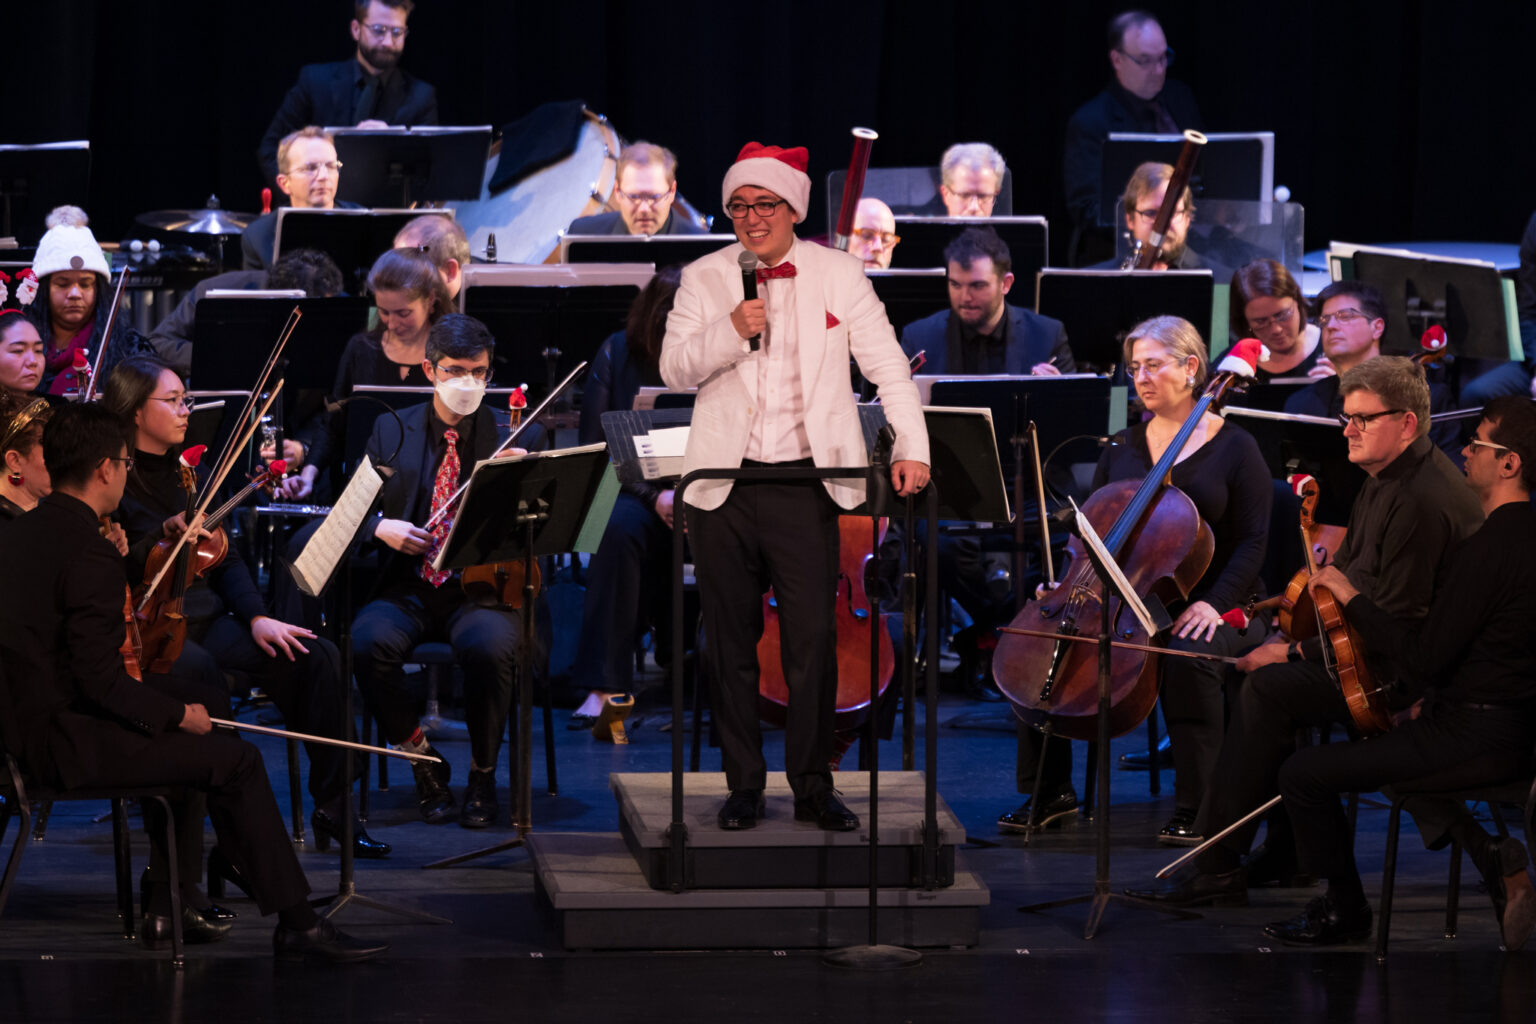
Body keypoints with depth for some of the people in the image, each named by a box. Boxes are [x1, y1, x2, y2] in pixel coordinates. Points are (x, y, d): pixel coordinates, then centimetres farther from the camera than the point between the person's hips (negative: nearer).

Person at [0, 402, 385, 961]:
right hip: (65, 744, -10)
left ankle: (169, 907, 30)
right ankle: (296, 925, -2)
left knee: (175, 740, 29)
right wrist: (178, 714, -9)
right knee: (236, 759, -5)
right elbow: (101, 679, -22)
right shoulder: (90, 553, -20)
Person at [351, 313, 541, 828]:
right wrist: (380, 526, -13)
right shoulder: (391, 431, 12)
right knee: (369, 642, -31)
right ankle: (423, 761, -6)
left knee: (491, 646, -36)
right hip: (408, 589, 2)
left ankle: (482, 771, -9)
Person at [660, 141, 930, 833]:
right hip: (722, 486, 1)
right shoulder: (704, 278, 7)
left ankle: (813, 788, 6)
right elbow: (673, 368, 0)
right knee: (731, 641, 6)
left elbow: (886, 364, 3)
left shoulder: (838, 274, 5)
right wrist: (730, 332, -17)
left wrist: (911, 447, -8)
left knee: (813, 638, -5)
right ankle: (743, 787, 15)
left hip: (805, 480, -1)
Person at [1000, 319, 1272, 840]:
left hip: (1198, 607, -5)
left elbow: (1251, 543, -5)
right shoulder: (1123, 449, 14)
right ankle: (1051, 790, -8)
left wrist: (1214, 603, -20)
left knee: (1188, 657, -38)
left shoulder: (1233, 447, 0)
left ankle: (1193, 806, -26)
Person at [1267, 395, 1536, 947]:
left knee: (1303, 773, -5)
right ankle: (1491, 855, 14)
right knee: (1395, 741, 36)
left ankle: (1344, 908, 15)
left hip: (1473, 739, -10)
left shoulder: (1487, 550, -22)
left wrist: (1352, 598, -10)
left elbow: (1425, 658, -20)